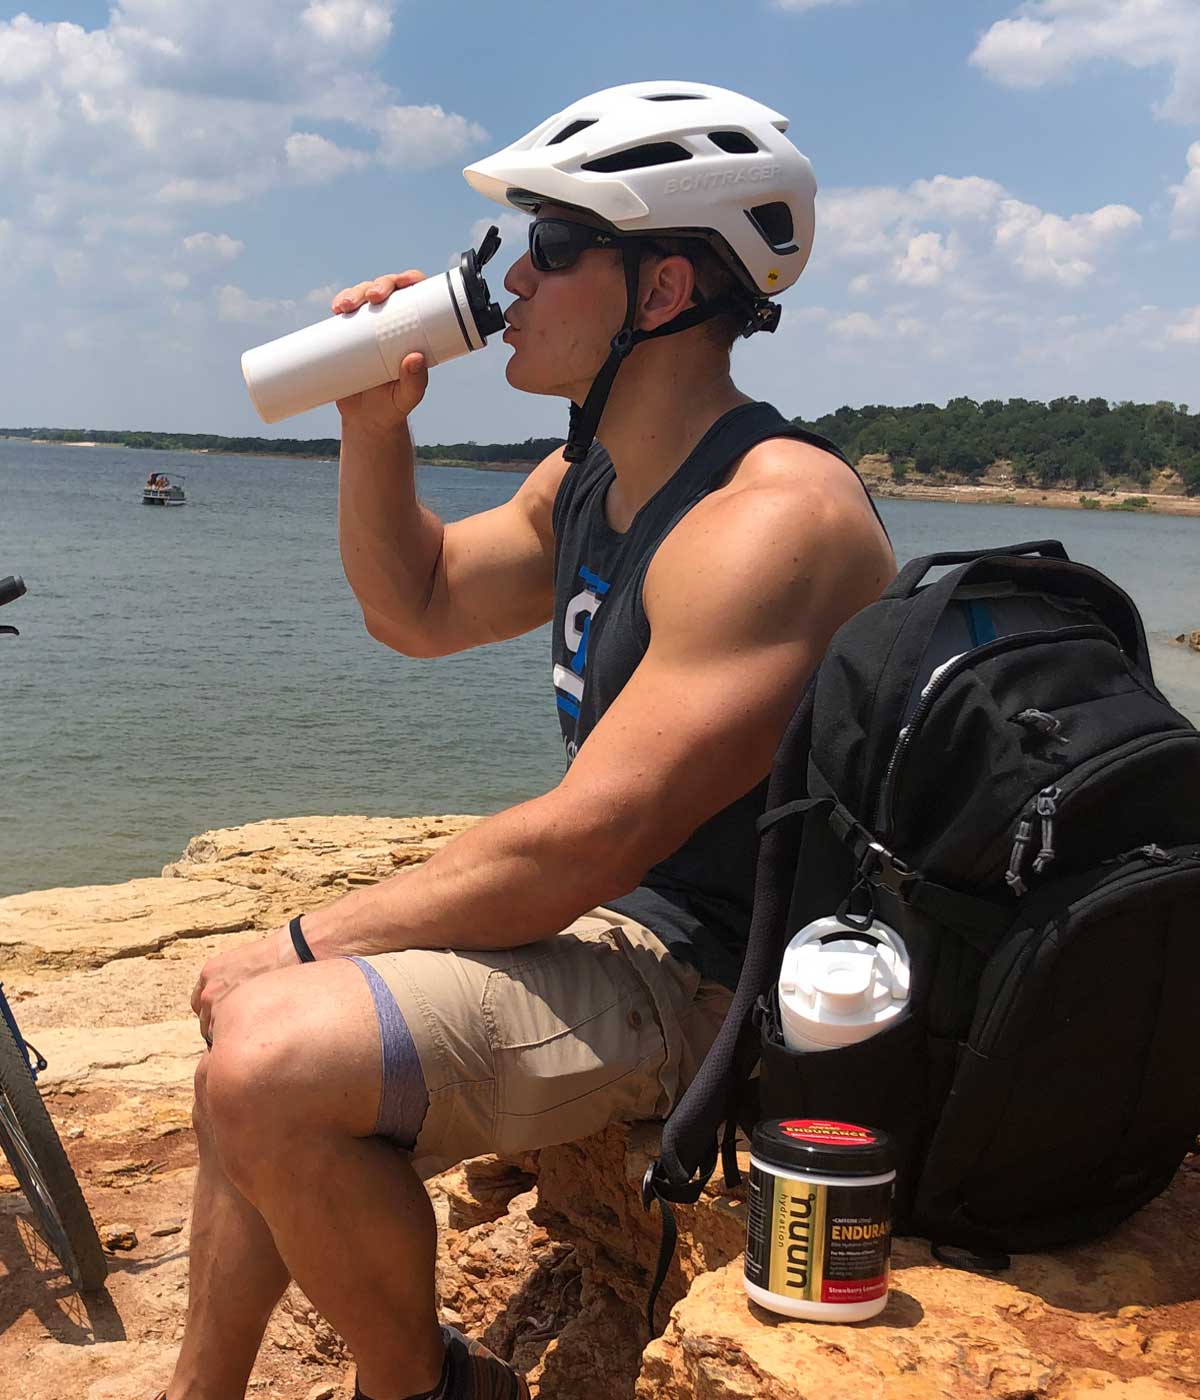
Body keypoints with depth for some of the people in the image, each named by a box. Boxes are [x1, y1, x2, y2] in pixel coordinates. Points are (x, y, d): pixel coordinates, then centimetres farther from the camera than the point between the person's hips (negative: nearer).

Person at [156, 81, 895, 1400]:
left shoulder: (769, 518, -24)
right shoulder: (585, 480, 7)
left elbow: (571, 850, -27)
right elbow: (417, 607, 20)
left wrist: (307, 940, -15)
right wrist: (375, 427, 3)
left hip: (722, 981, -10)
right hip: (615, 911, 10)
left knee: (271, 1056, -24)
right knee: (251, 1019, 15)